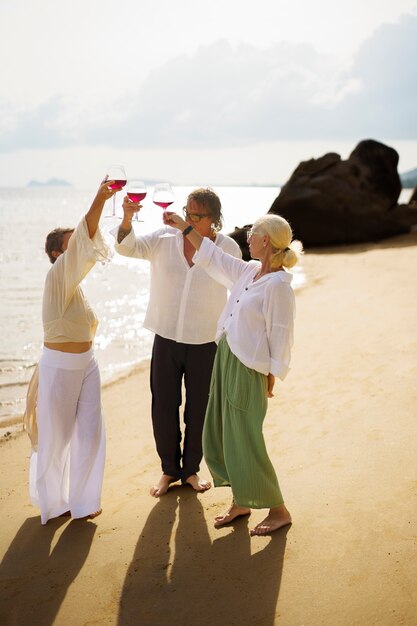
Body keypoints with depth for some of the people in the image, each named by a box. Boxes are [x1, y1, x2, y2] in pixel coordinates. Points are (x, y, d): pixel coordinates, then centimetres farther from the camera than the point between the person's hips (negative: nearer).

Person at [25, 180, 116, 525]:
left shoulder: (75, 285, 9)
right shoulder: (58, 276, -16)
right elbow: (83, 242, -30)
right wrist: (99, 200, -36)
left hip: (86, 363, 8)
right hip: (59, 366, -8)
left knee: (89, 433, 9)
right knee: (55, 436, 7)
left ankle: (82, 499, 24)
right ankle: (52, 500, 26)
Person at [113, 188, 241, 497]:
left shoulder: (229, 248, -5)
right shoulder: (165, 239, -4)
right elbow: (128, 247, -17)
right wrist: (127, 219, -37)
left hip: (206, 343, -1)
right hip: (166, 339, 1)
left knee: (199, 411, 11)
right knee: (163, 408, 8)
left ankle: (191, 469, 32)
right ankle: (169, 469, 28)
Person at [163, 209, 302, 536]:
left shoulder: (278, 284, -18)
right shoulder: (250, 271, 7)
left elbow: (280, 335, -16)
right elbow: (214, 258, 19)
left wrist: (271, 377, -13)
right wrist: (185, 227, 22)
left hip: (248, 369, -9)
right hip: (226, 358, 9)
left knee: (246, 443, -1)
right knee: (219, 437, 15)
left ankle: (279, 511, 15)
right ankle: (241, 502, 31)